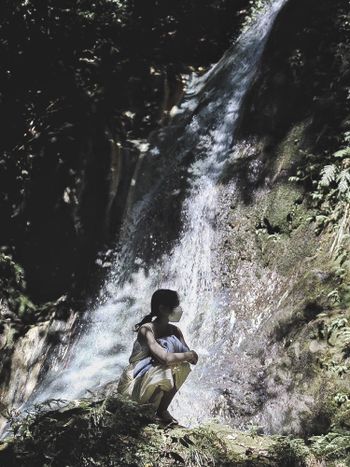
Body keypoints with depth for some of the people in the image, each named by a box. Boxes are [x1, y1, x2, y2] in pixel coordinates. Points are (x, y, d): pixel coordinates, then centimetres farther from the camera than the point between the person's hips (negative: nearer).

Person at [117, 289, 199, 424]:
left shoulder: (175, 331, 2)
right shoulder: (146, 330, -21)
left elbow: (192, 359, -2)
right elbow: (166, 358, -33)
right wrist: (188, 355, -19)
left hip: (152, 382, 7)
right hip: (133, 384, -7)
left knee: (183, 366, -12)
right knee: (170, 368, -28)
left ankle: (162, 410, -5)